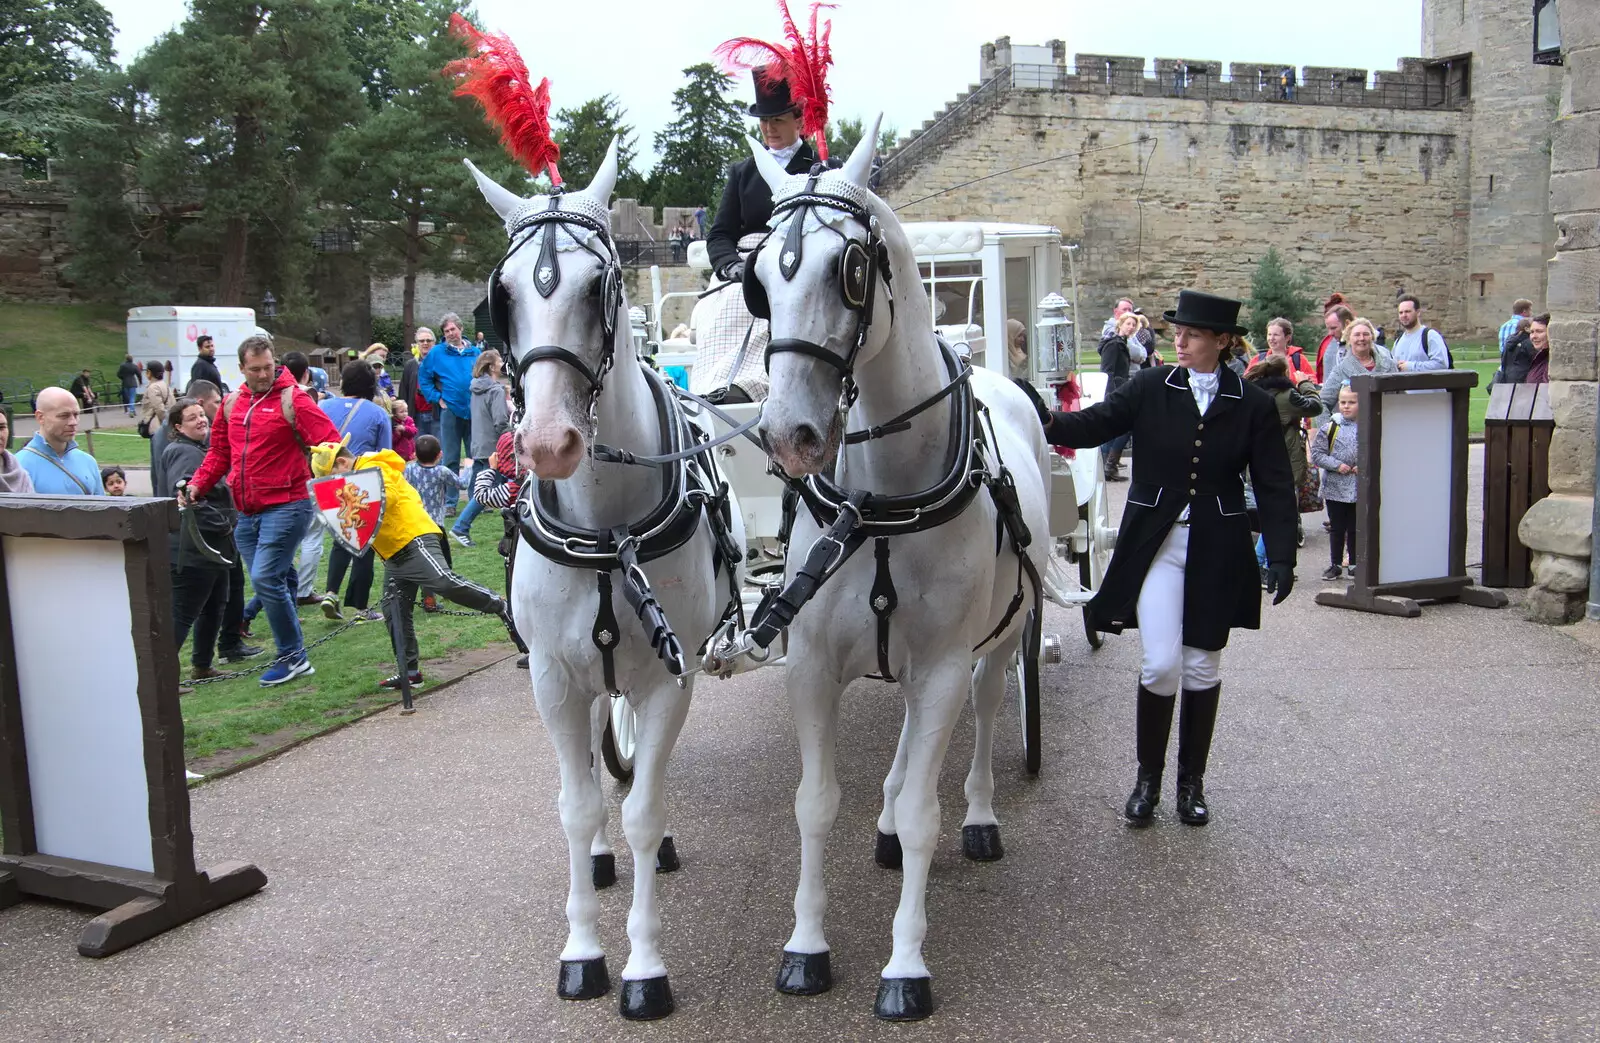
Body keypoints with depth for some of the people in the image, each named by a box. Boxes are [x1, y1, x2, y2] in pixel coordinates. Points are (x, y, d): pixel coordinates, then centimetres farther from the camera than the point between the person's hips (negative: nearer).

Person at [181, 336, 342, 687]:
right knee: (267, 582, 10)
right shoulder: (231, 403, 13)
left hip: (285, 506, -7)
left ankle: (292, 656, 0)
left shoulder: (292, 399, -7)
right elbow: (219, 453, 20)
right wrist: (197, 485, 6)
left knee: (265, 578, -14)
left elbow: (329, 443, -15)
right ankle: (293, 655, 21)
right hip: (247, 512, 7)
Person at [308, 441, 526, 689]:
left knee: (444, 582, -27)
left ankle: (501, 608, -13)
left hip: (415, 540, -11)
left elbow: (386, 495, -23)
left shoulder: (372, 469, -6)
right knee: (394, 612, 8)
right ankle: (410, 671, 13)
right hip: (394, 556, 11)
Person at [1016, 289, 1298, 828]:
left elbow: (1274, 486, 0)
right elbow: (1094, 425, -8)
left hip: (1217, 550, 1)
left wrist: (1282, 555, -8)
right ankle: (1148, 775, 15)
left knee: (1202, 667, 10)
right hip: (1156, 543, -1)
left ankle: (1191, 780, 27)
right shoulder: (1150, 388, -1)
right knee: (1160, 664, -7)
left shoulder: (1253, 405, 0)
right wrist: (1047, 420, -28)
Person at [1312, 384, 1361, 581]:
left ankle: (1355, 563, 21)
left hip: (1360, 488, 0)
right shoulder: (1330, 428, -2)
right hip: (1335, 488, 0)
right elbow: (1317, 454, -4)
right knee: (1337, 529, 8)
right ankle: (1335, 564, 17)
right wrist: (1337, 465, -14)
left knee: (1355, 529, 10)